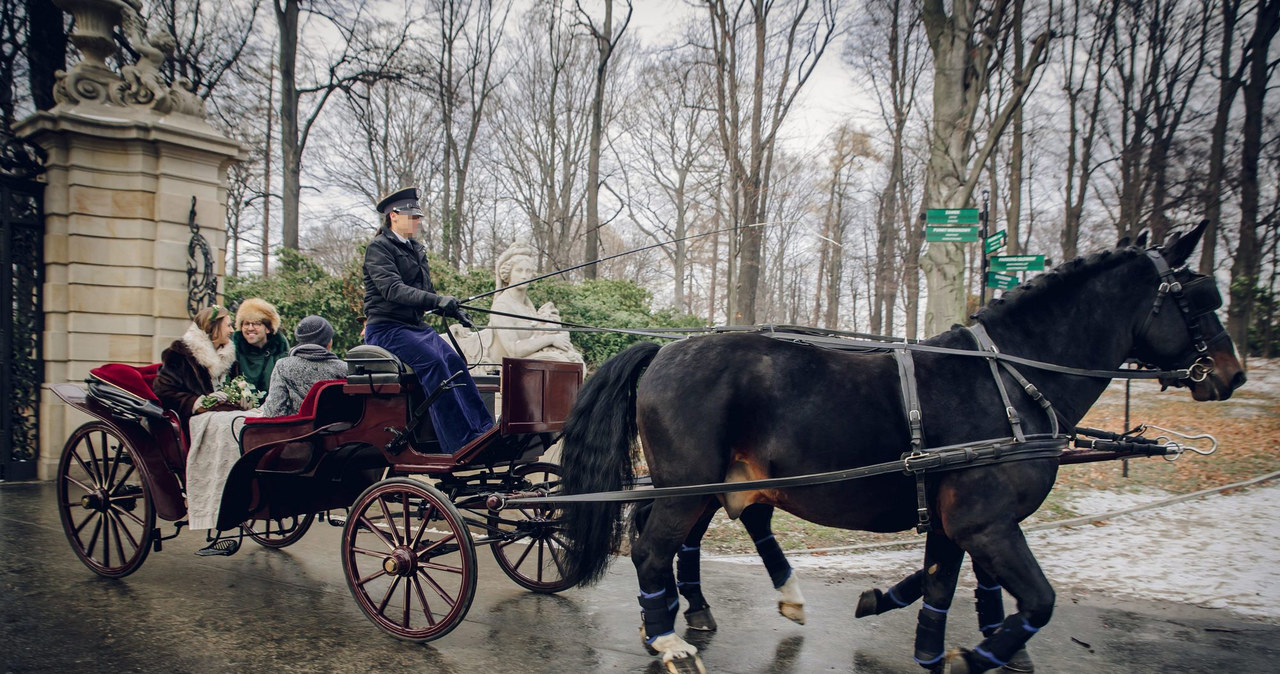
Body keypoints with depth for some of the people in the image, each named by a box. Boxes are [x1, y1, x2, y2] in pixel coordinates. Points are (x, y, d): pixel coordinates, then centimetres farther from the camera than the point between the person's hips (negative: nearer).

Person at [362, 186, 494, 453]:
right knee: (431, 362, -29)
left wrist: (452, 309, 4)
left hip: (415, 326, 7)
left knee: (452, 360, -19)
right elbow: (392, 289, -21)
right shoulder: (378, 247, -5)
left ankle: (483, 431, -28)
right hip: (385, 328, -7)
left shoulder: (416, 250, 20)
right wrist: (437, 300, -33)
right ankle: (460, 443, -32)